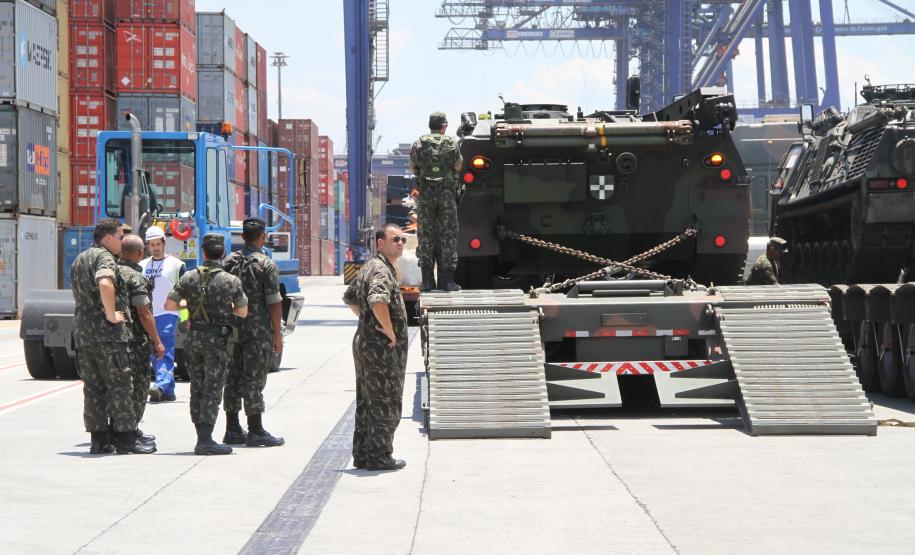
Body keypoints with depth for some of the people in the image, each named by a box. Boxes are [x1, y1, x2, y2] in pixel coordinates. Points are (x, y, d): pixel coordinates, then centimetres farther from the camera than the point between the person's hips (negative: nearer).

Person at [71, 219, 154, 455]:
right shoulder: (104, 257, -12)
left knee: (93, 387, 9)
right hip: (107, 332, -9)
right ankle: (125, 439, -1)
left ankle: (98, 439, 10)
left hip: (82, 329, 9)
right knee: (119, 385, -3)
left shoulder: (79, 259, 19)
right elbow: (105, 284, -32)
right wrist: (112, 315, -22)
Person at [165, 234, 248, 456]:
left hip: (194, 337, 4)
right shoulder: (231, 281, -8)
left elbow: (169, 305, 1)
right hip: (218, 339, -4)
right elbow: (243, 312, 1)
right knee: (212, 390, -3)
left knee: (197, 389, 12)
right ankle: (206, 441, -9)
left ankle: (202, 439, 15)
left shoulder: (189, 278, -1)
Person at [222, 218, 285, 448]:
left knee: (233, 378, 10)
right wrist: (278, 335, -6)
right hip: (258, 331, -5)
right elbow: (274, 303, -12)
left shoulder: (229, 261, 7)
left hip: (232, 329, 5)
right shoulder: (267, 265, -10)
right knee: (254, 380, -4)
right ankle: (256, 432, -1)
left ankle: (232, 430, 14)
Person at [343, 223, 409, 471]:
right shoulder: (382, 270, -17)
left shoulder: (369, 267, 16)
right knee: (386, 404, -2)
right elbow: (378, 301, -35)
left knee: (366, 403, 14)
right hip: (383, 348, -10)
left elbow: (350, 298, 29)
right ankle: (380, 457, 2)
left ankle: (362, 455, 20)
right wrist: (390, 332, -24)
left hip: (364, 342, 10)